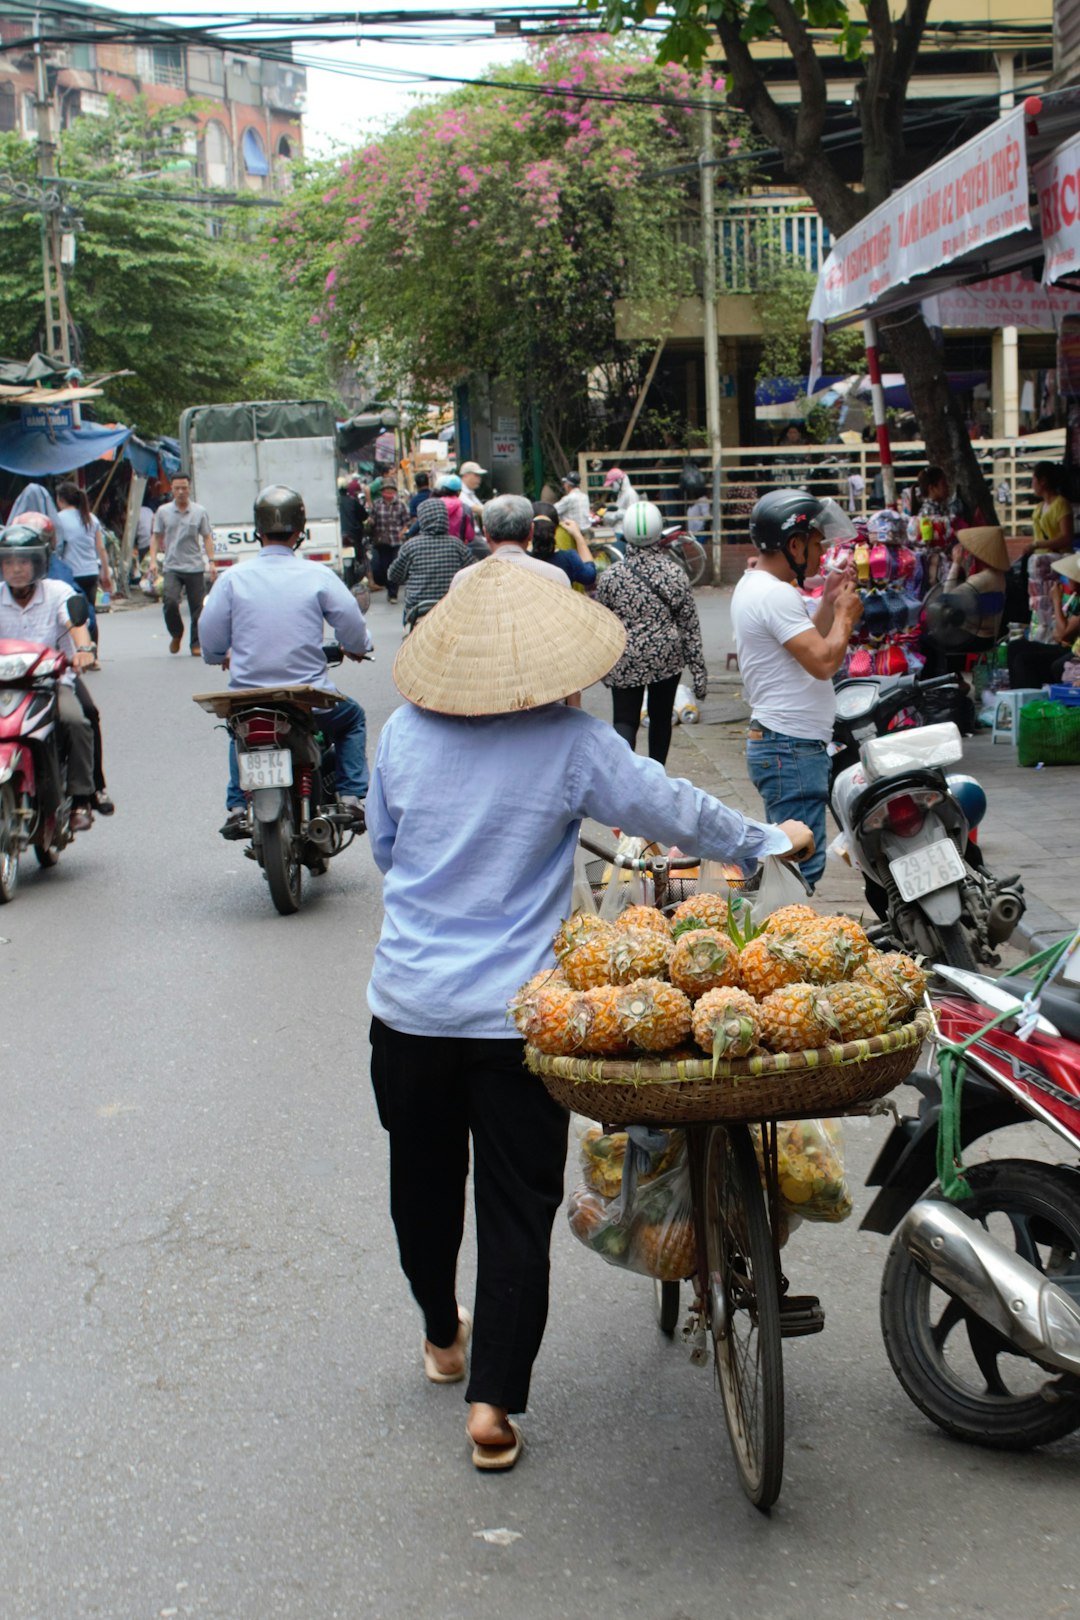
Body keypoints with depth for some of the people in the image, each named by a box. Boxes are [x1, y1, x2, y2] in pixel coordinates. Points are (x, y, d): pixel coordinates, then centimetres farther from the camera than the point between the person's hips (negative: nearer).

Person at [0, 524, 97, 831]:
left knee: (75, 721, -30)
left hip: (53, 680, -2)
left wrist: (83, 649, -37)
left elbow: (76, 623, -14)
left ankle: (80, 800, -21)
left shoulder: (58, 592, 3)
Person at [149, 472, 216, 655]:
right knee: (170, 601, -18)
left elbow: (207, 537, 6)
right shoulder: (163, 511, 5)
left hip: (195, 567, 0)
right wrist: (153, 560, -2)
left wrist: (211, 562, -3)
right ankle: (176, 634, 8)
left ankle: (196, 644, 12)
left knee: (197, 607, 0)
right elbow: (156, 537, 10)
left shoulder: (200, 511, 4)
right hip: (172, 567, 0)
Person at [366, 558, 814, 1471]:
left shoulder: (407, 732, -2)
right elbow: (673, 810, -4)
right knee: (517, 1202, 5)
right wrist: (770, 841, 11)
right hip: (516, 1015, -3)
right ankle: (493, 1402, 4)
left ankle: (443, 1336, 42)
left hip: (409, 1004, 3)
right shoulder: (569, 744, -11)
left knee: (424, 1179, 22)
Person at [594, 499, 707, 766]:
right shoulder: (675, 574, -7)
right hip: (667, 658, 1)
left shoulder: (610, 576, -7)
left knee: (624, 721, 0)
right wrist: (699, 671, 1)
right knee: (661, 718, 17)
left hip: (624, 661, -1)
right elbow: (690, 626, -4)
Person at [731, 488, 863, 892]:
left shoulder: (753, 586, 16)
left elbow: (808, 644, 24)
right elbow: (823, 661, -23)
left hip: (776, 744, 11)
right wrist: (845, 614, -8)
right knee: (802, 864, -10)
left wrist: (829, 601, 15)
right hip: (792, 749, -11)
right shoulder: (775, 594, -18)